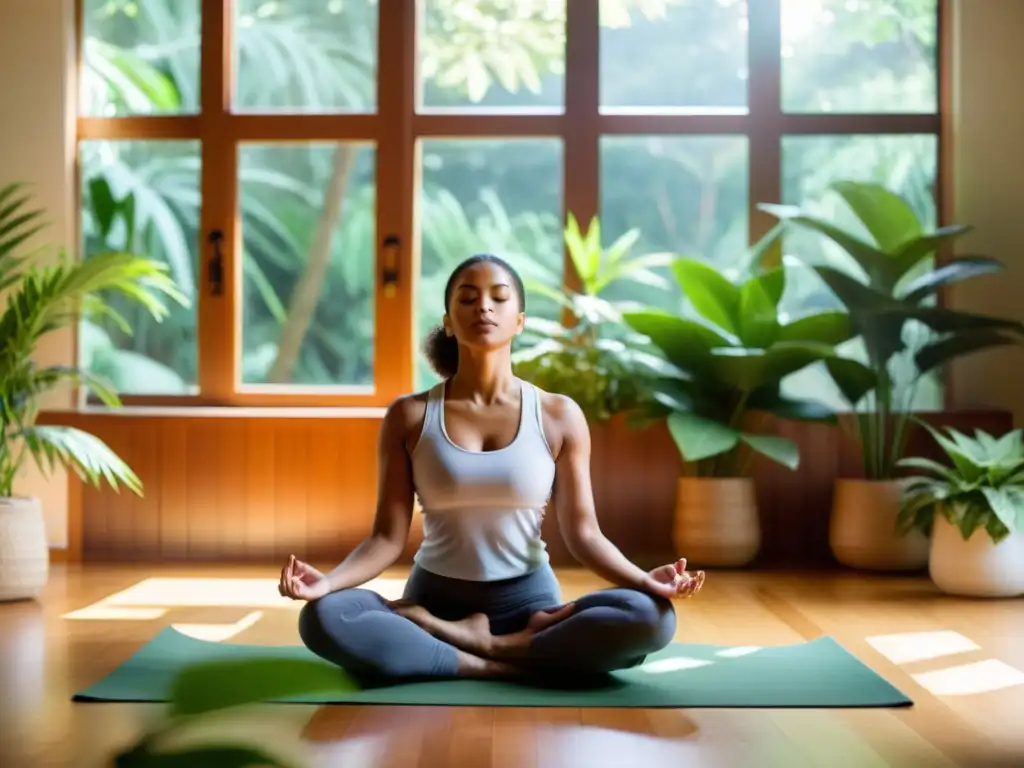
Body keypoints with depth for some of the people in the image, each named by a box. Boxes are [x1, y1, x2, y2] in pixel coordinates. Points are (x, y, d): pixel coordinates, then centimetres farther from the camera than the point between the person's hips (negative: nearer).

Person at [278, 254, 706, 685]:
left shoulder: (559, 416, 0)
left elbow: (582, 533, -2)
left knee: (649, 617, -29)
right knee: (323, 618, -30)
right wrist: (326, 581, -22)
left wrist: (645, 581, -21)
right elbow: (388, 537, -3)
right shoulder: (409, 417, 0)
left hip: (529, 601, 1)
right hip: (435, 598, 0)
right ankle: (501, 665, -24)